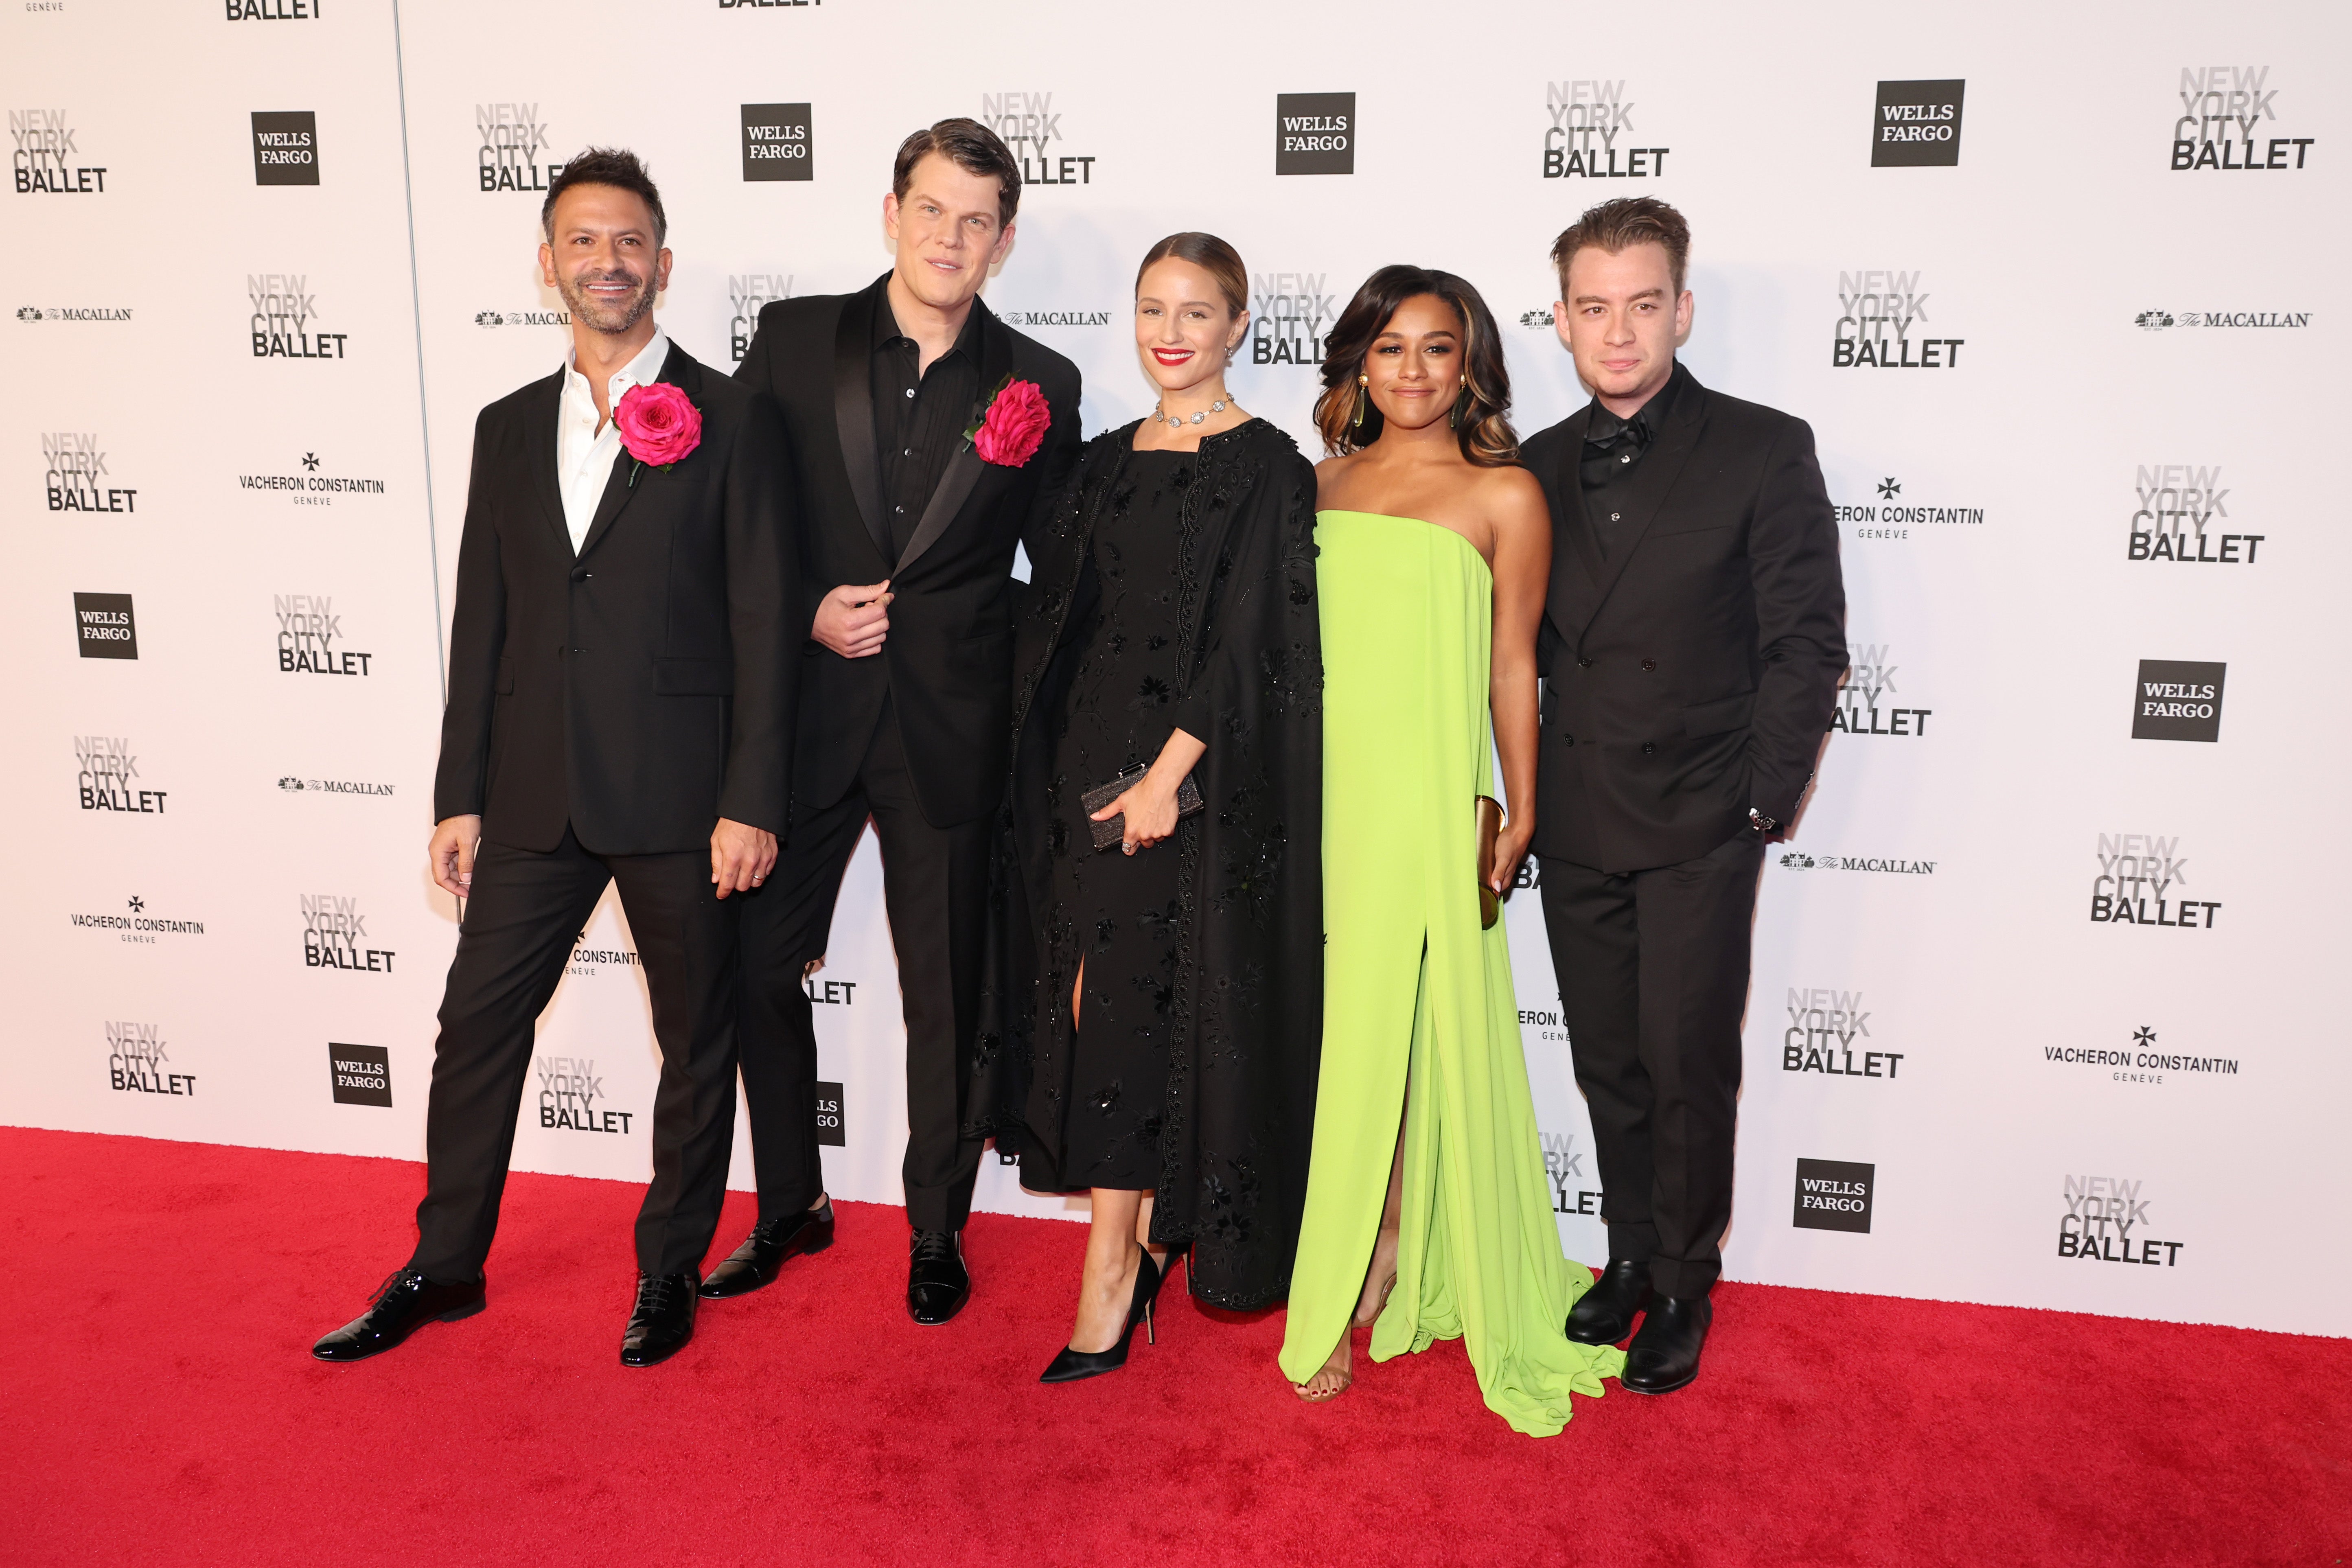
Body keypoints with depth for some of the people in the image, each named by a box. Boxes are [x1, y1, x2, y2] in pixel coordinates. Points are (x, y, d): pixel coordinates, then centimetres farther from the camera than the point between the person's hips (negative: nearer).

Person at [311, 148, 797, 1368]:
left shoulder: (732, 420, -3)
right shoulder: (510, 428, 12)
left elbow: (764, 621, -7)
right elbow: (482, 623, 12)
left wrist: (751, 802, -13)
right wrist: (461, 797, 8)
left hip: (680, 796, -4)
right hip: (536, 795, 5)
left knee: (696, 1040, 8)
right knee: (477, 1022, 12)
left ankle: (670, 1270, 28)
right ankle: (445, 1267, 31)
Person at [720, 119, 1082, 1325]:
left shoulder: (1039, 387, 1)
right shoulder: (792, 341, 3)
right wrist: (805, 612, -10)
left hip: (951, 730, -1)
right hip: (803, 714, 1)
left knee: (945, 995, 9)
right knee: (760, 965, 10)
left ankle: (937, 1231, 30)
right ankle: (789, 1206, 33)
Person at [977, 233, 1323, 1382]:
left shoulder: (1266, 468, -5)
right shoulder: (1104, 462, 14)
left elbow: (1249, 640, -13)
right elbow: (1058, 620, 14)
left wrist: (1166, 774, -19)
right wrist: (1060, 767, 7)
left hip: (1194, 779, -6)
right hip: (1084, 768, 6)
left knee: (1134, 1006, -6)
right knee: (1091, 997, 9)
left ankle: (1111, 1273, 5)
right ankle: (1149, 1224, 25)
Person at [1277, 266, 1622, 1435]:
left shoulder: (1503, 494, 1)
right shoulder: (1322, 483, 13)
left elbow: (1511, 663, 2)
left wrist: (1520, 810, 0)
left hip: (1425, 791, -4)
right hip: (1320, 785, 4)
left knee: (1385, 1035, -1)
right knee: (1327, 1026, 8)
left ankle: (1354, 1296, 13)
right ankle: (1374, 1265, 25)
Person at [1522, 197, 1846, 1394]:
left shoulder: (1764, 451, -4)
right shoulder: (1538, 467, 8)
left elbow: (1807, 642, -5)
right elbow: (1523, 647, 10)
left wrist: (1763, 802, -9)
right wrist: (1520, 796, 3)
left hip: (1698, 826, -4)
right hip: (1575, 828, 4)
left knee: (1687, 1066, 3)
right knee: (1607, 1062, 13)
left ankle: (1682, 1290, 22)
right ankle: (1630, 1255, 31)